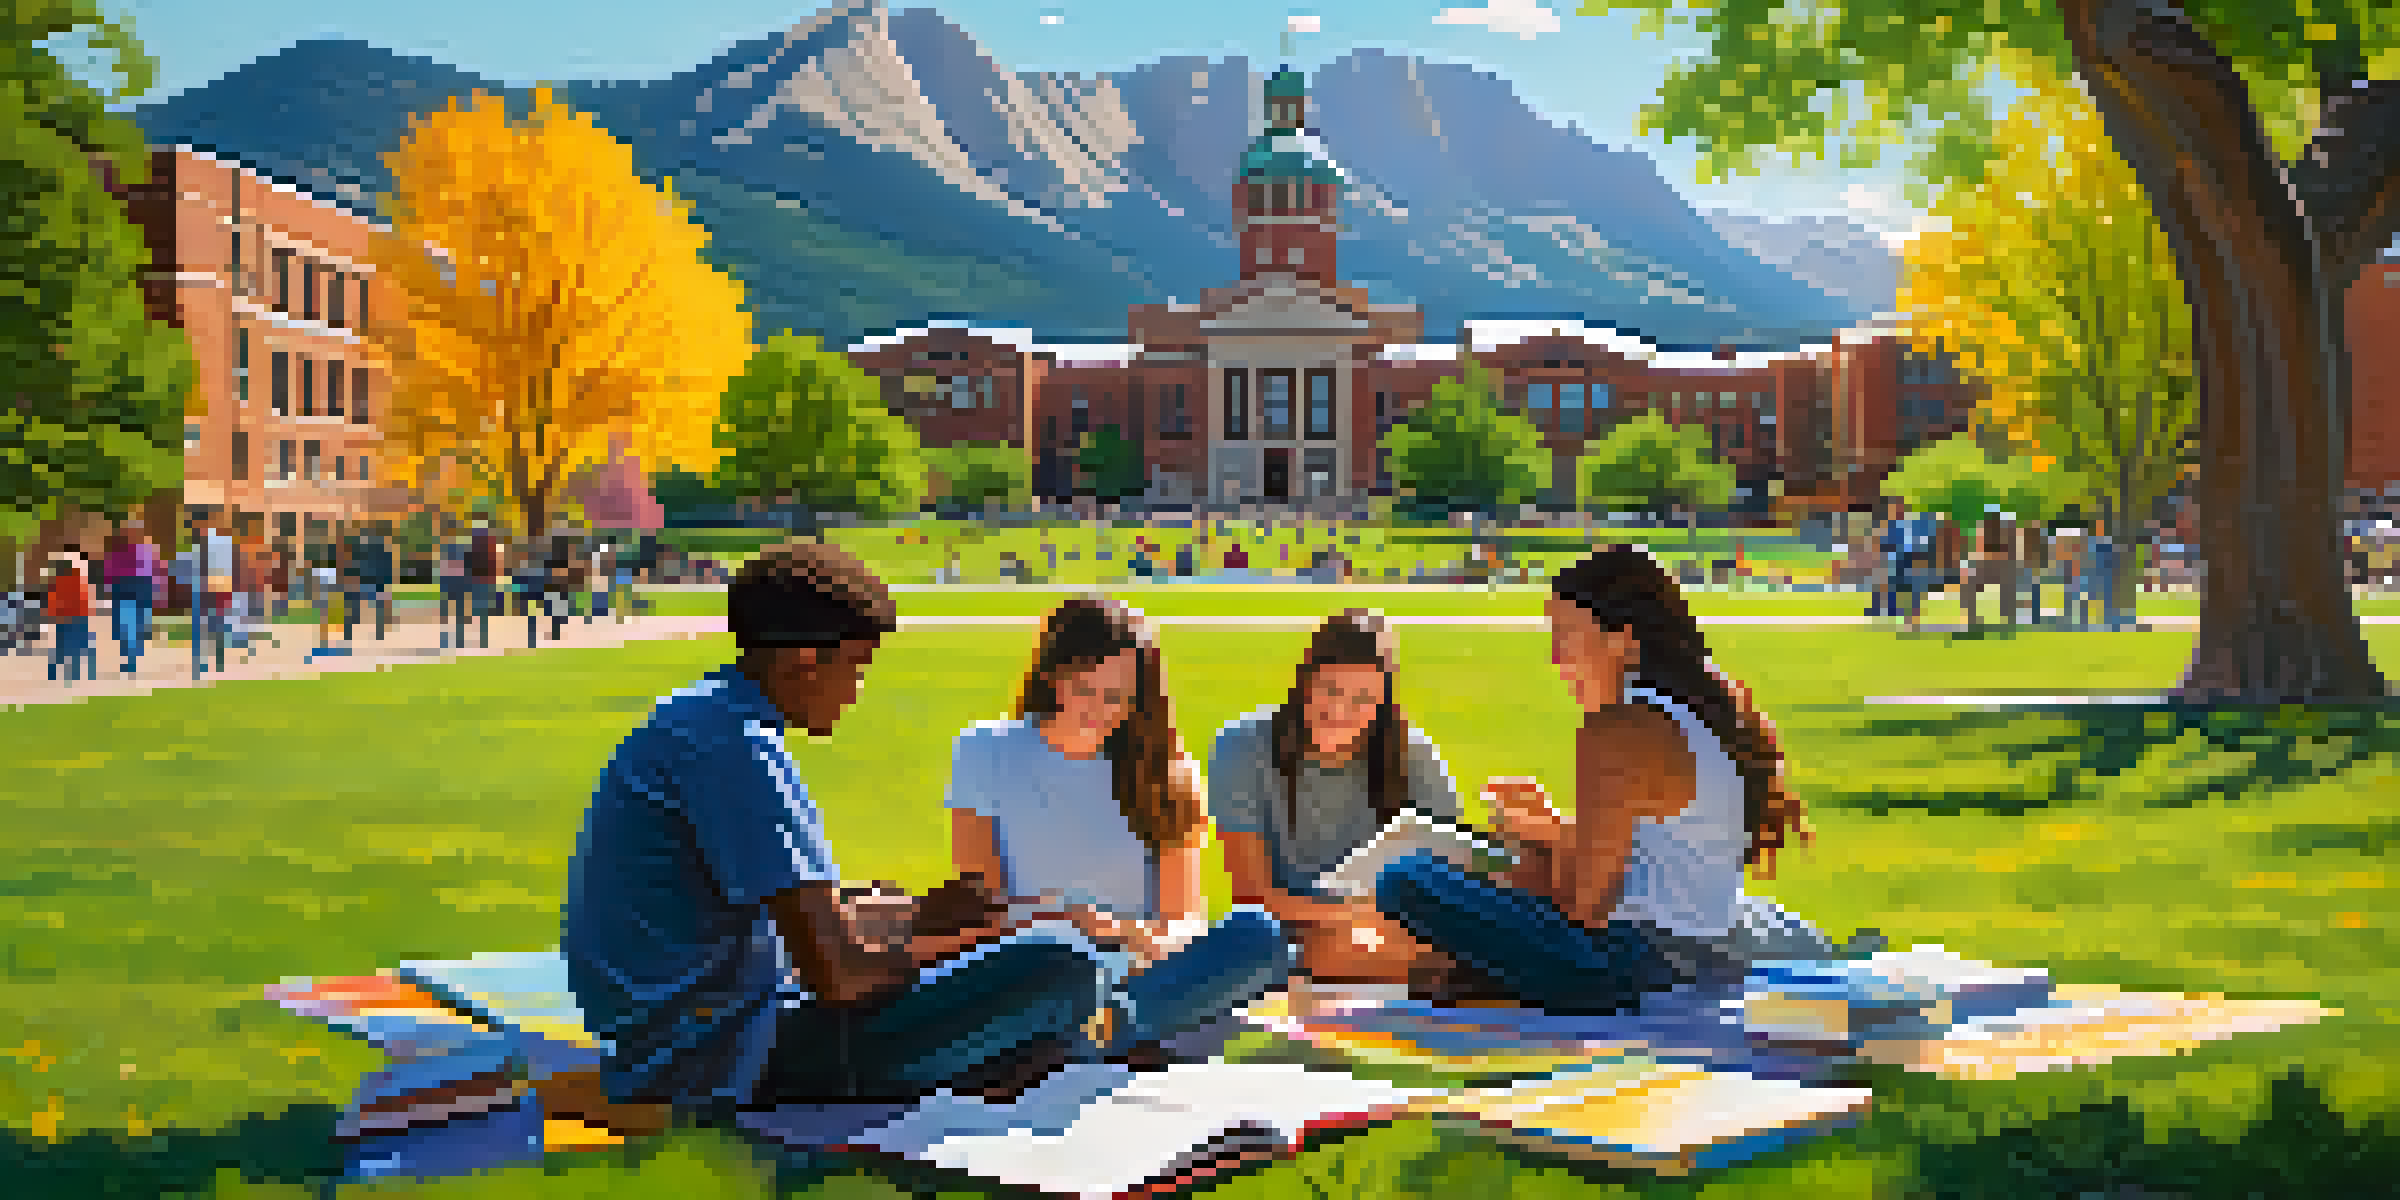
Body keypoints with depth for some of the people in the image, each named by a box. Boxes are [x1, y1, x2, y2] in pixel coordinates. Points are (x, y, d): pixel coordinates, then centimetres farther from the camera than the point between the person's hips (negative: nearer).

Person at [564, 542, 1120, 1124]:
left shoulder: (693, 713, 12)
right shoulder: (739, 749, -20)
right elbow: (835, 975, -24)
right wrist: (936, 940, -4)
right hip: (722, 1069, -11)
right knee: (1063, 974, -19)